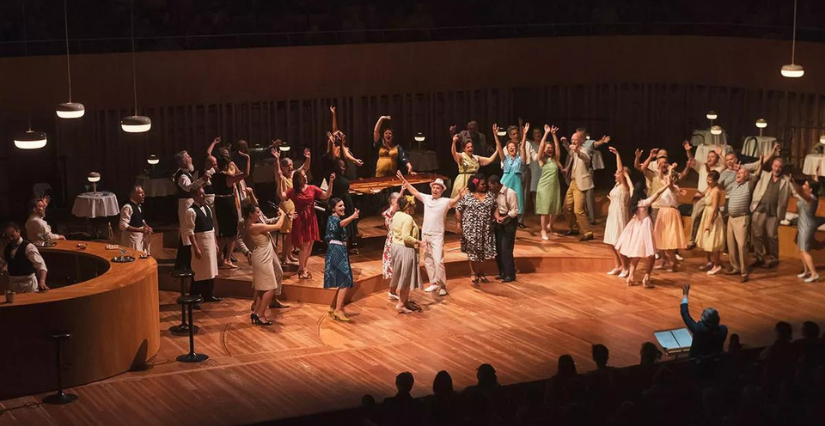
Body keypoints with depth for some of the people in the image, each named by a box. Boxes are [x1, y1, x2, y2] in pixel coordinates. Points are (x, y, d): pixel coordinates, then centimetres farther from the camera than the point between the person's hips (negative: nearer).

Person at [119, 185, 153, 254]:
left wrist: (146, 227, 1)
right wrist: (141, 230, -26)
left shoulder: (139, 206, 9)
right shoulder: (127, 207, -19)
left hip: (141, 237, 9)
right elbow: (123, 226, -24)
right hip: (132, 238, -9)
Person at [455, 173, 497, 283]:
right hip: (471, 228, -3)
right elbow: (458, 210, -3)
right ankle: (473, 273, 16)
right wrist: (458, 224, -8)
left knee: (482, 250, 8)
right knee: (472, 250, 3)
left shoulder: (490, 195, 5)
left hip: (485, 229, 3)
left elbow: (495, 209, 7)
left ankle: (479, 272, 24)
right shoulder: (466, 196, -5)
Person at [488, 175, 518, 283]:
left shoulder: (510, 193, -18)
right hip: (499, 221, 7)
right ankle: (502, 272, 22)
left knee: (506, 249, -8)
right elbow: (495, 208, 6)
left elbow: (515, 211, -17)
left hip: (509, 222, -7)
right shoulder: (495, 194, 4)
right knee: (498, 248, 10)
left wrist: (504, 218, -27)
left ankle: (510, 275, 1)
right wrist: (497, 217, -14)